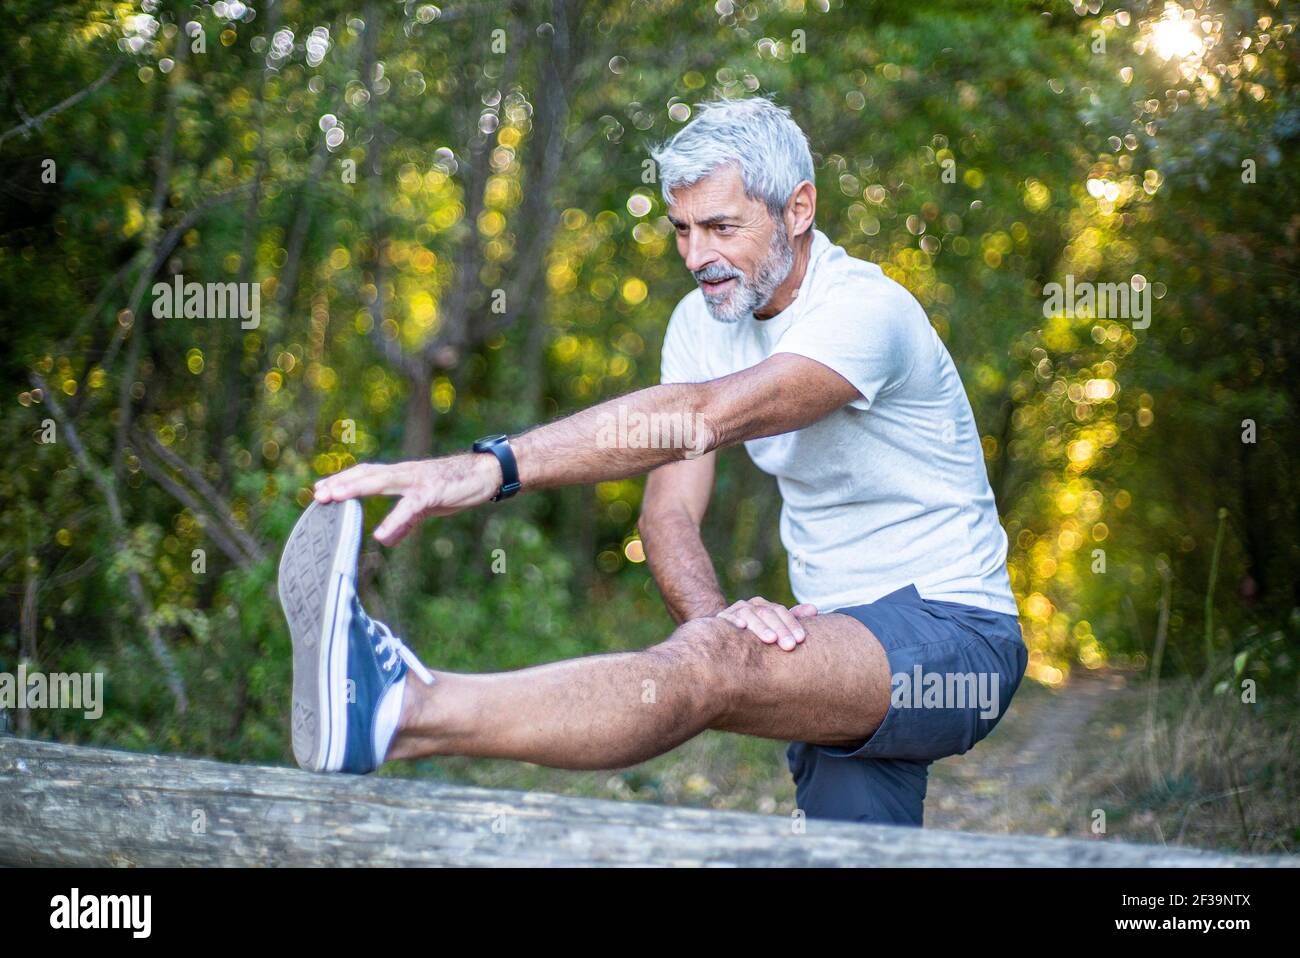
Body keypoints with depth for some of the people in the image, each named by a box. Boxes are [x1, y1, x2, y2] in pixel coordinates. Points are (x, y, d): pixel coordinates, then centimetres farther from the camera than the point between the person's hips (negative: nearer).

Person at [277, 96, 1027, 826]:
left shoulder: (865, 308, -20)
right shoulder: (704, 321, 5)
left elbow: (706, 415, -38)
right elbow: (672, 510, -4)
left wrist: (492, 466, -48)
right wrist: (718, 617, -26)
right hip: (842, 640, 8)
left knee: (711, 663, -33)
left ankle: (401, 712, -51)